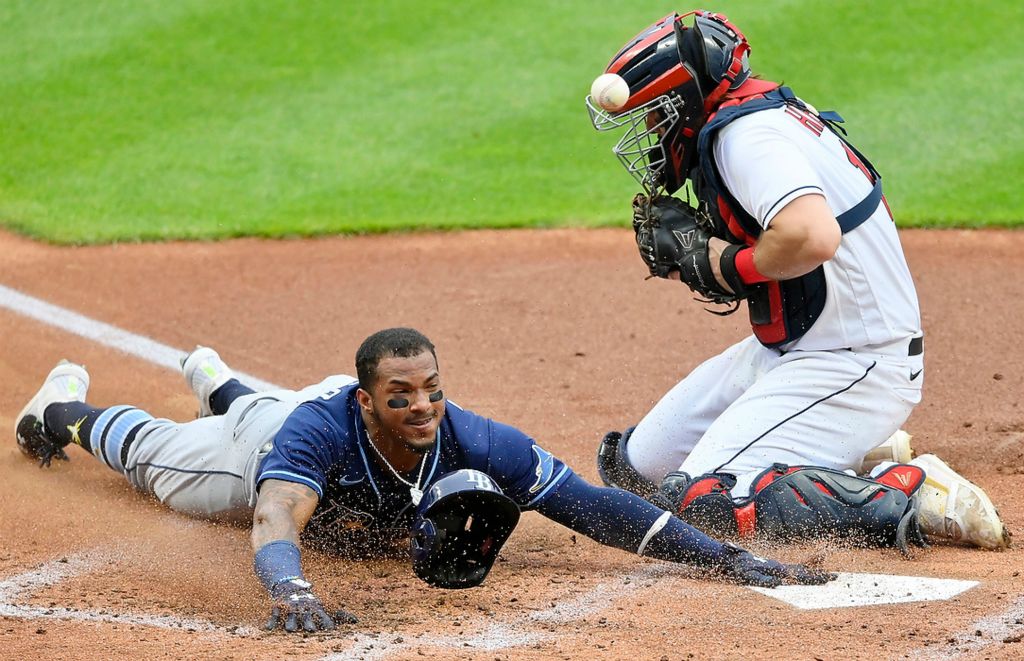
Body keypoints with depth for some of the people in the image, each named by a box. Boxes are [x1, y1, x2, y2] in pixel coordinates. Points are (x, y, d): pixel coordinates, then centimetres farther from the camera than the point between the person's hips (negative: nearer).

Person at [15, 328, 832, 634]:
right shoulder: (322, 431, -52)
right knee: (152, 455, 29)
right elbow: (276, 519, -67)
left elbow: (595, 507, -47)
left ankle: (220, 385, 73)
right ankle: (69, 407, 59)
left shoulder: (474, 443, -45)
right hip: (267, 445, -4)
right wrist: (290, 587, -90)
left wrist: (725, 555, -55)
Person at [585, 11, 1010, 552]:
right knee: (636, 466, 12)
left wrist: (724, 264, -21)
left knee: (703, 501, -19)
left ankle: (910, 495, -14)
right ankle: (856, 455, 14)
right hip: (785, 351, 11)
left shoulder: (748, 132, -20)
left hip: (856, 366, -11)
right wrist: (683, 247, -7)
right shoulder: (756, 117, 11)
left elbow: (813, 237, -38)